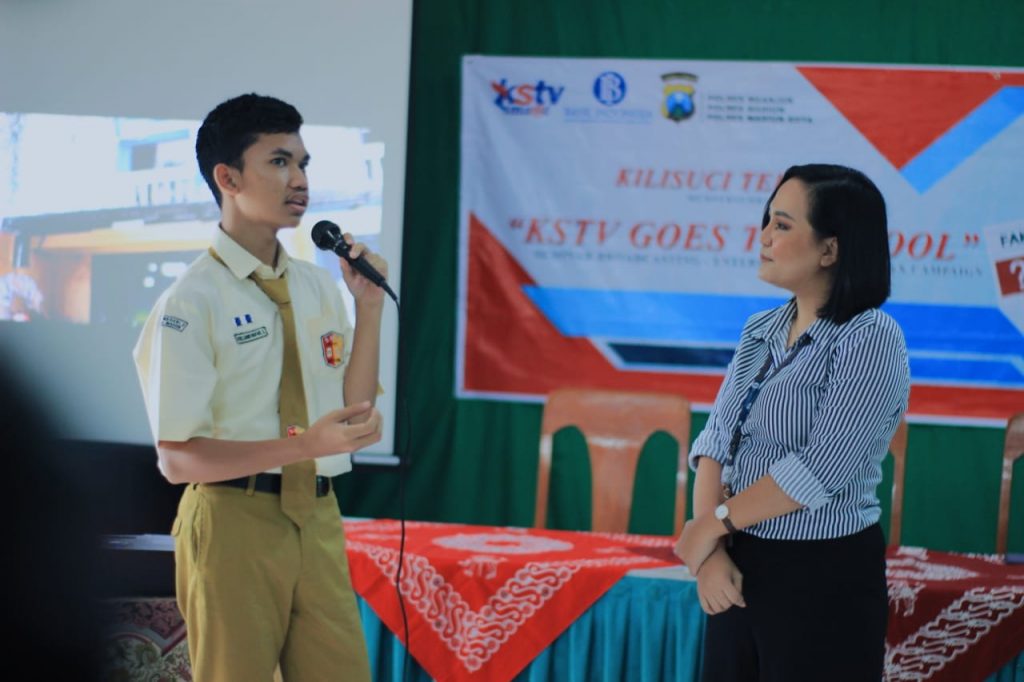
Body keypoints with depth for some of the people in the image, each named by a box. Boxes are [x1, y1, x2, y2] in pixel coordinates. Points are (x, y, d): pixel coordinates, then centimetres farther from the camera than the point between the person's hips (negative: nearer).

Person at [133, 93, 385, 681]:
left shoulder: (319, 287, 9)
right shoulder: (191, 303, -11)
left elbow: (355, 414, 9)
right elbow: (180, 458, -15)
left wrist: (369, 307, -1)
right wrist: (303, 445, -25)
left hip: (318, 520, 6)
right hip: (237, 521, -6)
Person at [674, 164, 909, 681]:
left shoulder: (869, 338, -13)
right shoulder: (760, 331, 8)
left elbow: (823, 470, -20)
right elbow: (717, 441, 3)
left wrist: (714, 523, -12)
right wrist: (710, 551, -11)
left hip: (825, 579, -7)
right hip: (743, 569, 7)